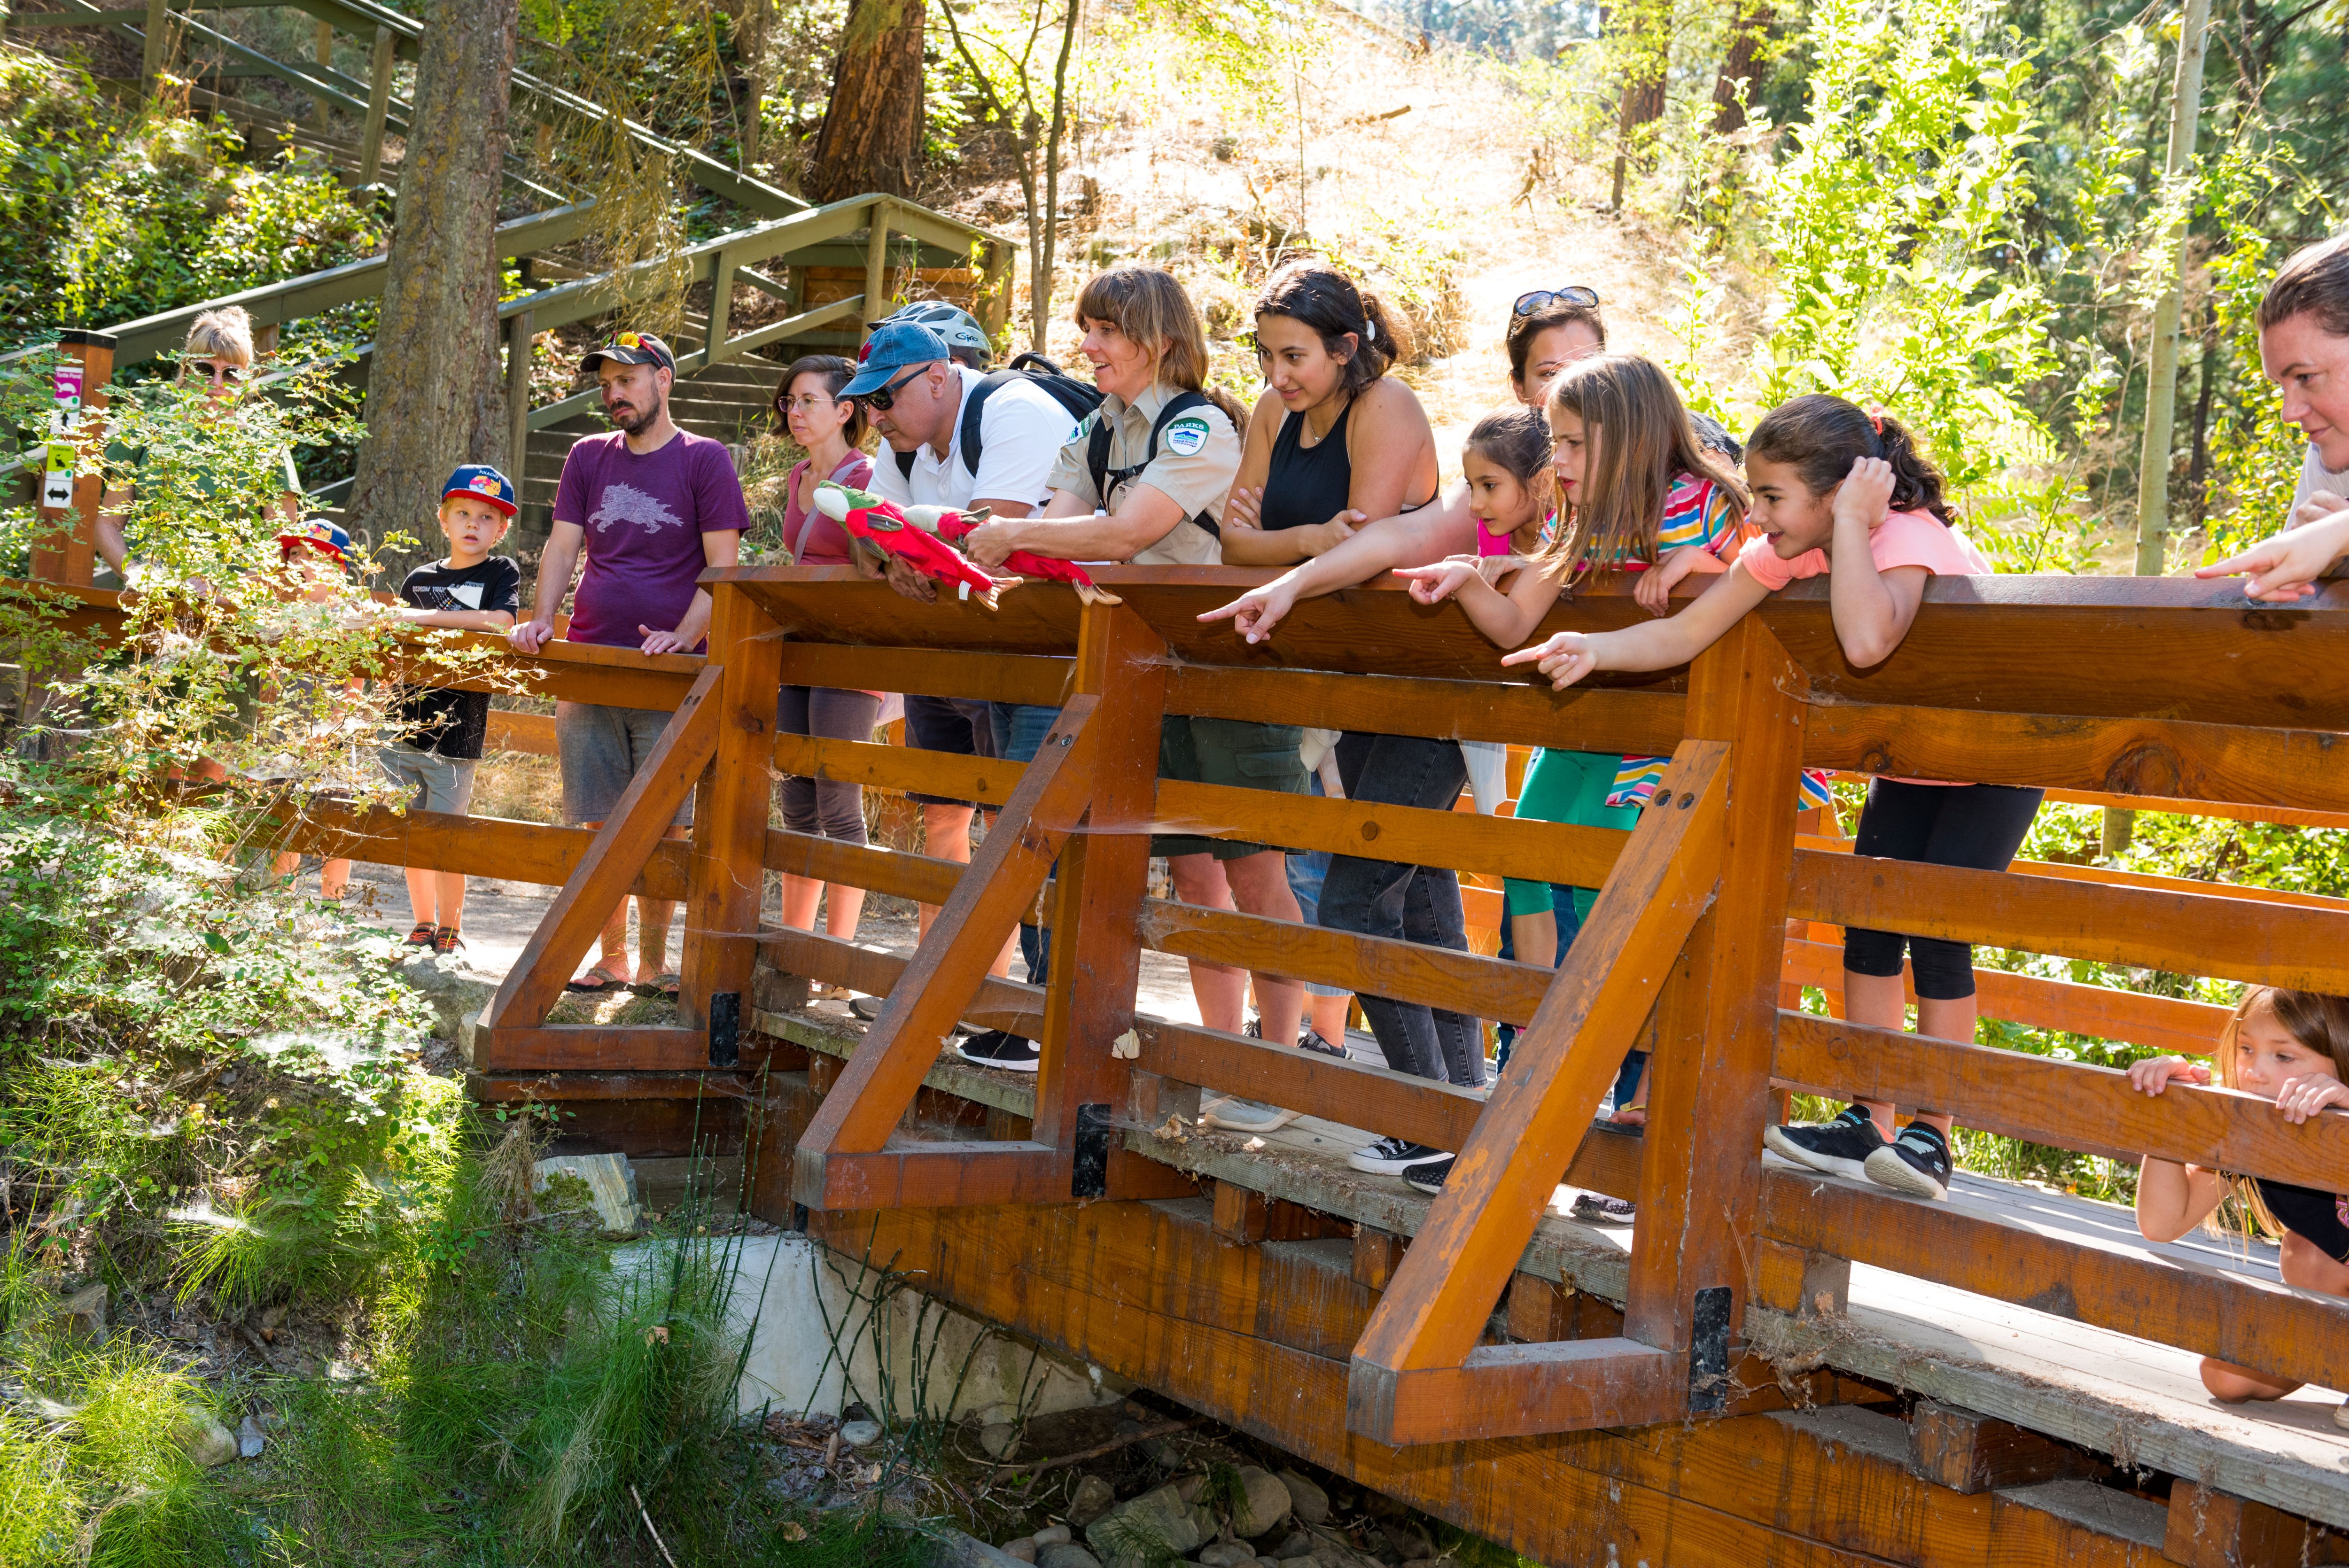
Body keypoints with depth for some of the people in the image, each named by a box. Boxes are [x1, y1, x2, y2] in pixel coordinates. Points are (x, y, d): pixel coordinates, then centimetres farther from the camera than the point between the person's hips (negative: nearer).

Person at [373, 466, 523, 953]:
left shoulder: (502, 573, 1)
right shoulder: (419, 579, 13)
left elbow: (501, 620, -19)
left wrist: (422, 618, -20)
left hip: (456, 731, -4)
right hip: (402, 724, 4)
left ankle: (449, 932, 10)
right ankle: (422, 927, 22)